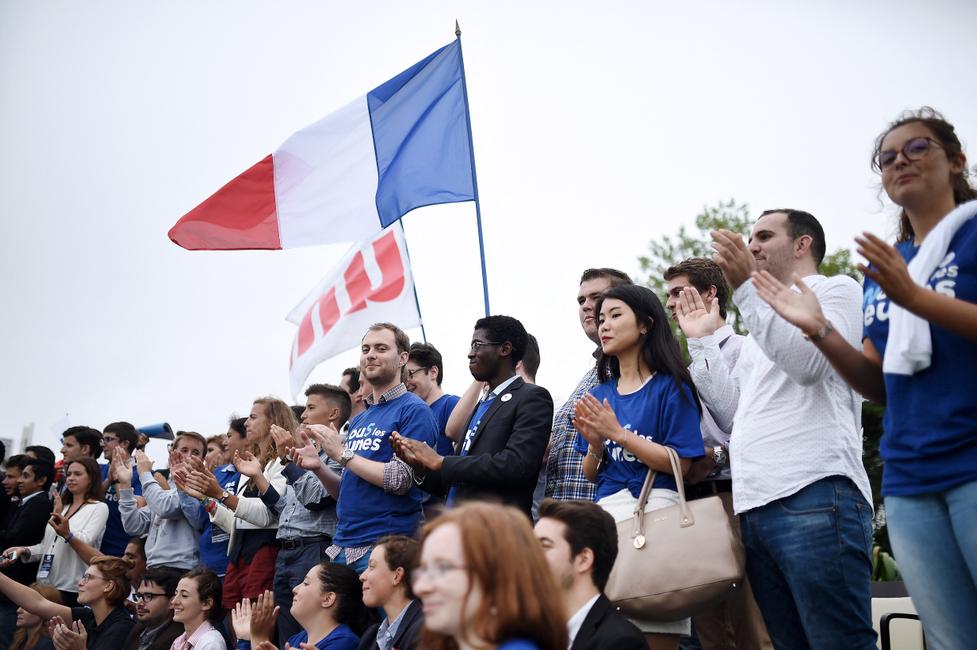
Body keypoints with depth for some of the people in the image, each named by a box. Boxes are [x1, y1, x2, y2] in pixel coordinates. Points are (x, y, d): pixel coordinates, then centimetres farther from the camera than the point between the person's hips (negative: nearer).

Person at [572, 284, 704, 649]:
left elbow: (680, 465, -9)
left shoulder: (670, 386, -1)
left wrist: (617, 433, -13)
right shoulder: (600, 394, 14)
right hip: (607, 511, 5)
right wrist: (595, 443, -5)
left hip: (653, 509, -5)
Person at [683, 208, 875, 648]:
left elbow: (810, 362, -10)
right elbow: (730, 415, 21)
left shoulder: (836, 290, 11)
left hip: (814, 495, -8)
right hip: (755, 506, 8)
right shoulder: (762, 324, 30)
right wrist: (702, 340, 21)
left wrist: (746, 289, -11)